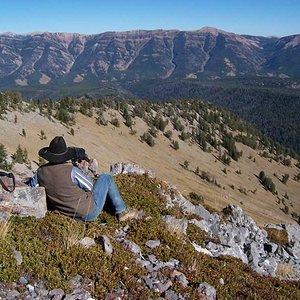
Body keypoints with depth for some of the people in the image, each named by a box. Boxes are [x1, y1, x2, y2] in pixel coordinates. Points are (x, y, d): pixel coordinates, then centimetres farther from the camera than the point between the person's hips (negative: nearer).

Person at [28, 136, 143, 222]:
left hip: (73, 214, 7)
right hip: (89, 212, -7)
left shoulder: (41, 171, -10)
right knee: (105, 178, 12)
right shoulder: (71, 171, -28)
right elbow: (90, 185, -12)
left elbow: (31, 185, 10)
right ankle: (122, 212, 18)